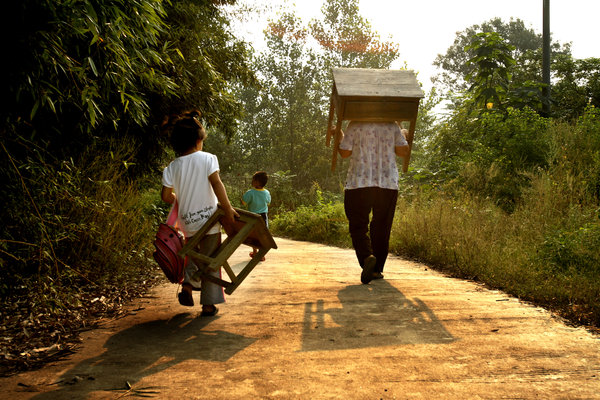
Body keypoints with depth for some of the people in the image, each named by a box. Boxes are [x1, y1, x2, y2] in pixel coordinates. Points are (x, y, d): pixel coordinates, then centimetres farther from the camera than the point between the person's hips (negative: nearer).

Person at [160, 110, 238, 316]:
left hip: (187, 222, 3)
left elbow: (166, 196, -1)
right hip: (208, 218, -3)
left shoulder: (172, 167, 0)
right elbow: (217, 184, -17)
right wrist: (228, 209, -12)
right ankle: (208, 304, 11)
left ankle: (187, 285, 5)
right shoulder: (207, 158, -9)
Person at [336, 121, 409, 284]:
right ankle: (377, 269, 15)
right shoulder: (392, 125, 5)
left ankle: (367, 257, -24)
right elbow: (403, 151, 5)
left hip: (359, 183, -2)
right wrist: (403, 136, 25)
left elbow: (344, 152, -1)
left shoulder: (355, 125, -2)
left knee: (358, 226, 3)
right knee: (381, 227, 11)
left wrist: (339, 137, 18)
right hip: (388, 183, 3)